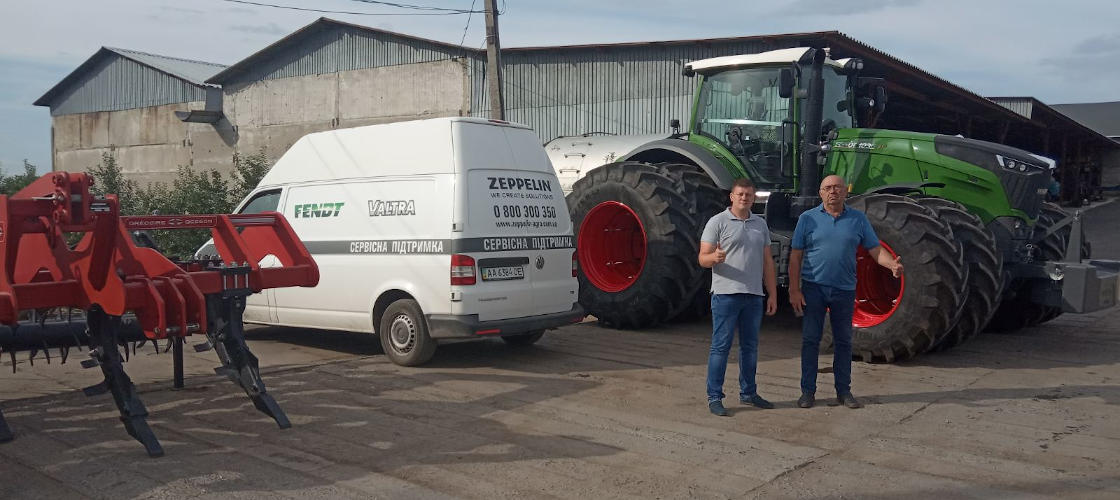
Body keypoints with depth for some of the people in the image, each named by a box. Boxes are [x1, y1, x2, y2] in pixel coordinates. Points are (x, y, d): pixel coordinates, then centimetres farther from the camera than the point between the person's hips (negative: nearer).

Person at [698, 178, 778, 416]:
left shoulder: (760, 224, 15)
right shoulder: (717, 222, -2)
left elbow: (767, 262, 17)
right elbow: (703, 258, -7)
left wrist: (772, 294, 13)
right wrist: (714, 257, -30)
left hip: (753, 296, 6)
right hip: (726, 294, -5)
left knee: (750, 346, 13)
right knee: (721, 346, -3)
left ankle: (748, 393, 25)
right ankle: (714, 397, 3)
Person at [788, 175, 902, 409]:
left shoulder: (858, 219, 5)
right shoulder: (808, 218, 0)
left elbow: (875, 249, 3)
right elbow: (795, 256, -1)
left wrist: (893, 264, -19)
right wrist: (794, 290, -8)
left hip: (845, 290, 2)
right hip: (814, 287, -2)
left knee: (843, 341, 9)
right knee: (810, 340, 2)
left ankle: (844, 390, 20)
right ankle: (808, 391, 11)